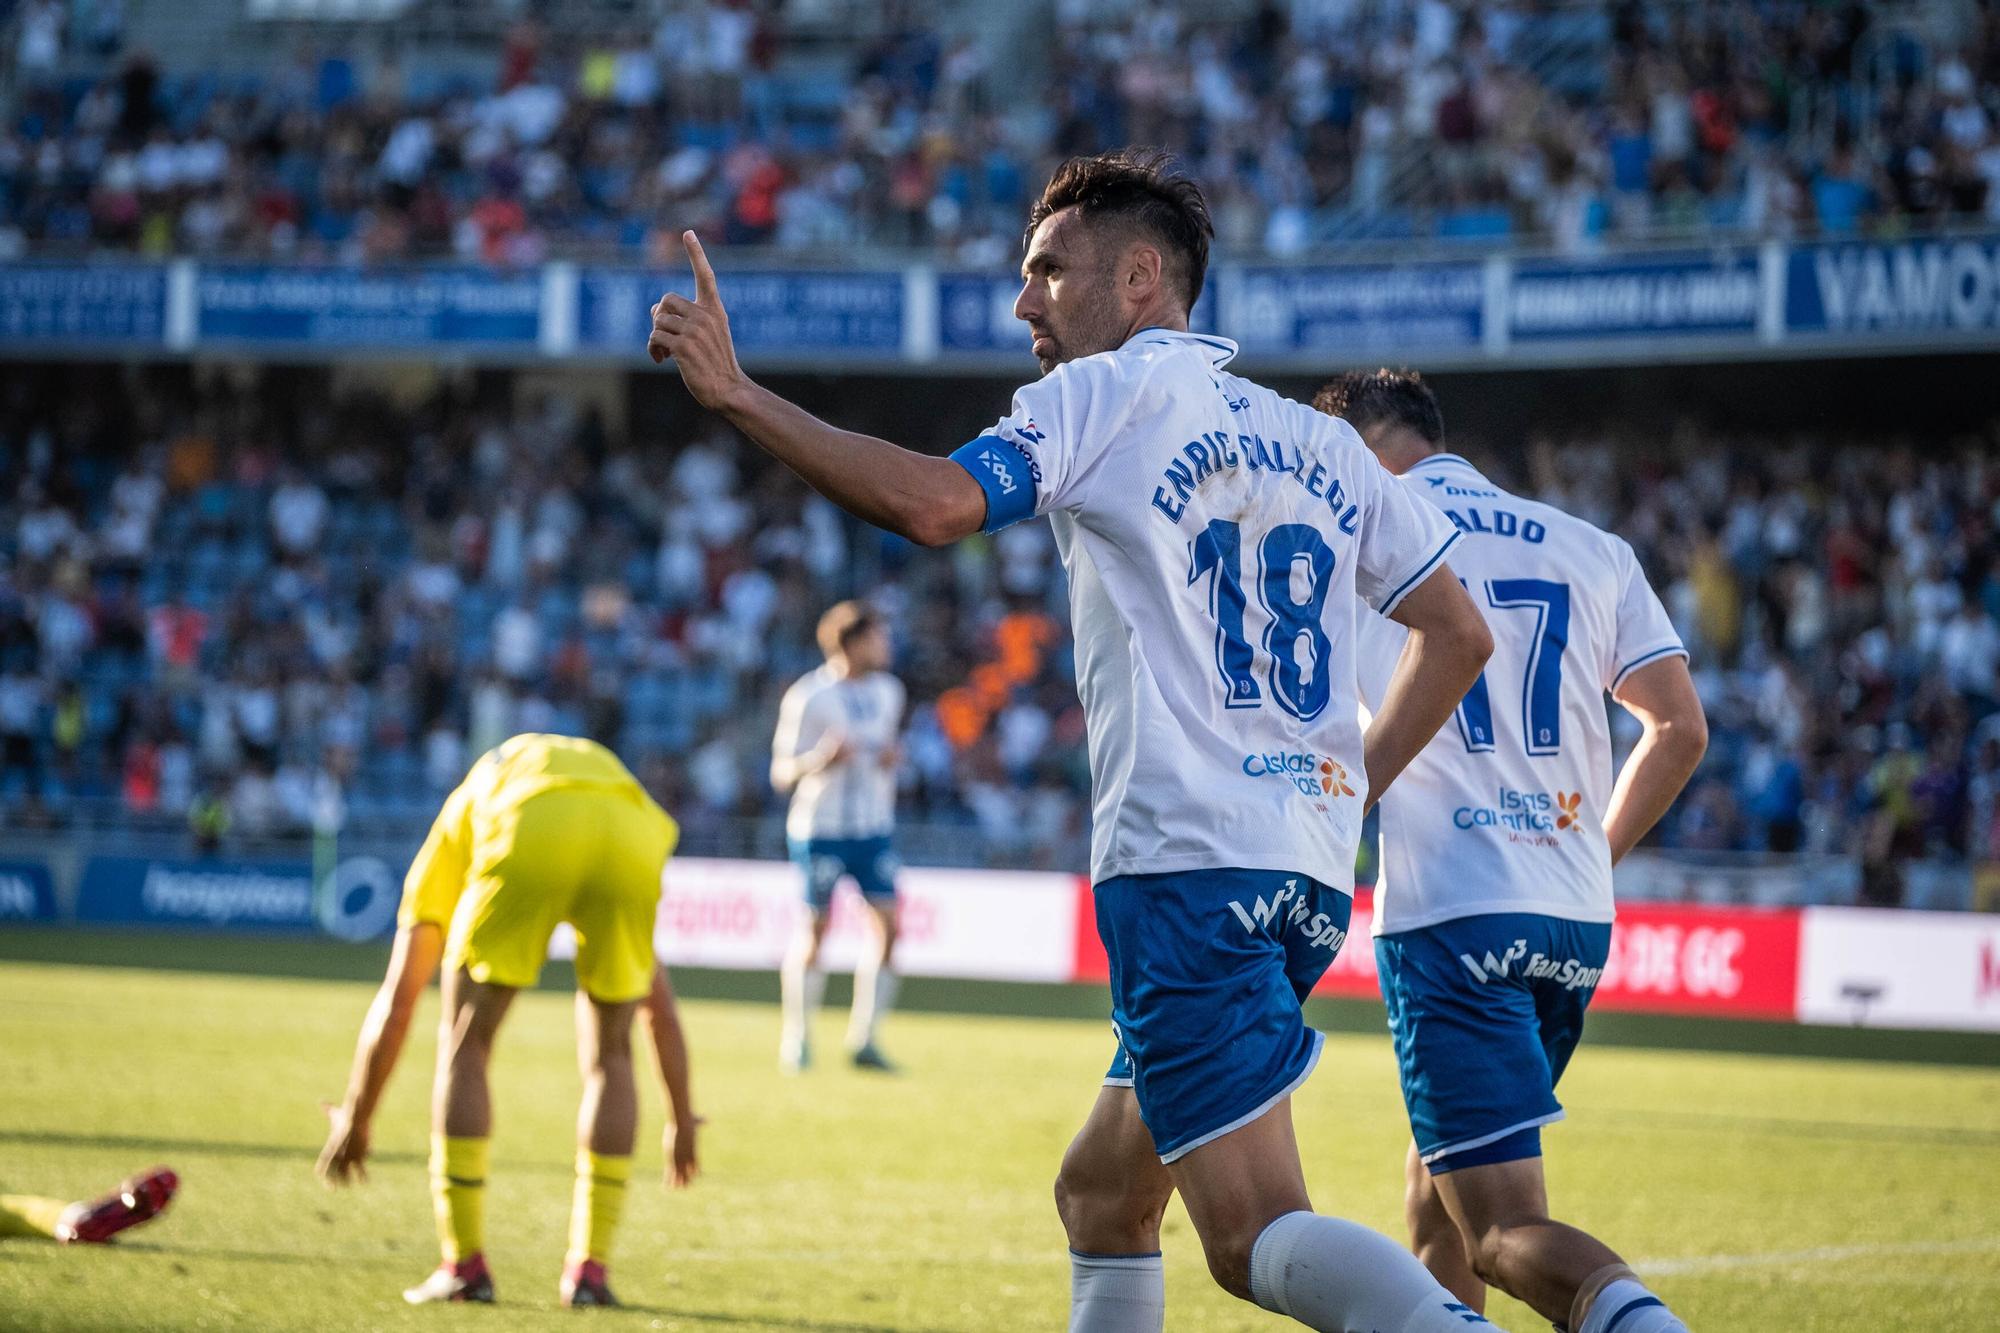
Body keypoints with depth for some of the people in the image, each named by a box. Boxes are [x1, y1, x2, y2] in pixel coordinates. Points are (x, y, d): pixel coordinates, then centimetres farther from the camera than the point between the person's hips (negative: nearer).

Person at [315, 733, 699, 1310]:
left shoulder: (457, 824, 40)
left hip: (529, 831, -2)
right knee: (608, 1055, 21)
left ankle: (464, 1263, 13)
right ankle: (589, 1267, 16)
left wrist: (355, 1117, 43)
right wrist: (682, 1120, 56)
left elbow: (396, 1000, 35)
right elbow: (661, 1007, 48)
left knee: (464, 1043, 16)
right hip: (632, 835, 2)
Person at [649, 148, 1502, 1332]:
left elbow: (935, 503, -18)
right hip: (1311, 877, 8)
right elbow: (1458, 632, 21)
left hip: (1185, 861, -8)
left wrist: (736, 394, -13)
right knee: (1102, 1194, 18)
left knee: (1257, 1237, -14)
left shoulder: (1112, 394, -1)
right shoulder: (1322, 444, 19)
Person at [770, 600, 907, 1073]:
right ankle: (796, 1038, 12)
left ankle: (863, 1039, 2)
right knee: (814, 930, -3)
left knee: (888, 924, -6)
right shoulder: (807, 697, -10)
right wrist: (822, 758, -26)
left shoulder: (888, 691, 9)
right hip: (820, 826, -5)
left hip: (873, 827, 5)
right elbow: (782, 772, -8)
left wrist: (892, 759, 2)